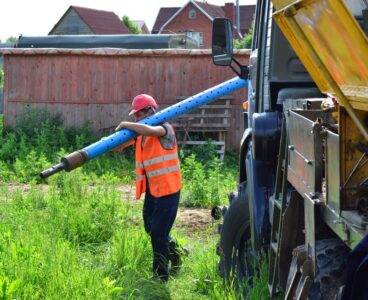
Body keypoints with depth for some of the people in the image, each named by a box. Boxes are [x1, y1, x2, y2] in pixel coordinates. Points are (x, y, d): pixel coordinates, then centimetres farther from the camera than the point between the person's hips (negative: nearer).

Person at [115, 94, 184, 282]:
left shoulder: (164, 129, -14)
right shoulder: (141, 134, 9)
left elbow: (150, 130, -37)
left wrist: (126, 125, -26)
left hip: (167, 189, -8)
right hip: (152, 188, 8)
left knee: (158, 232, -6)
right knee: (150, 228, 18)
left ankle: (161, 276, 6)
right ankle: (173, 251, 42)